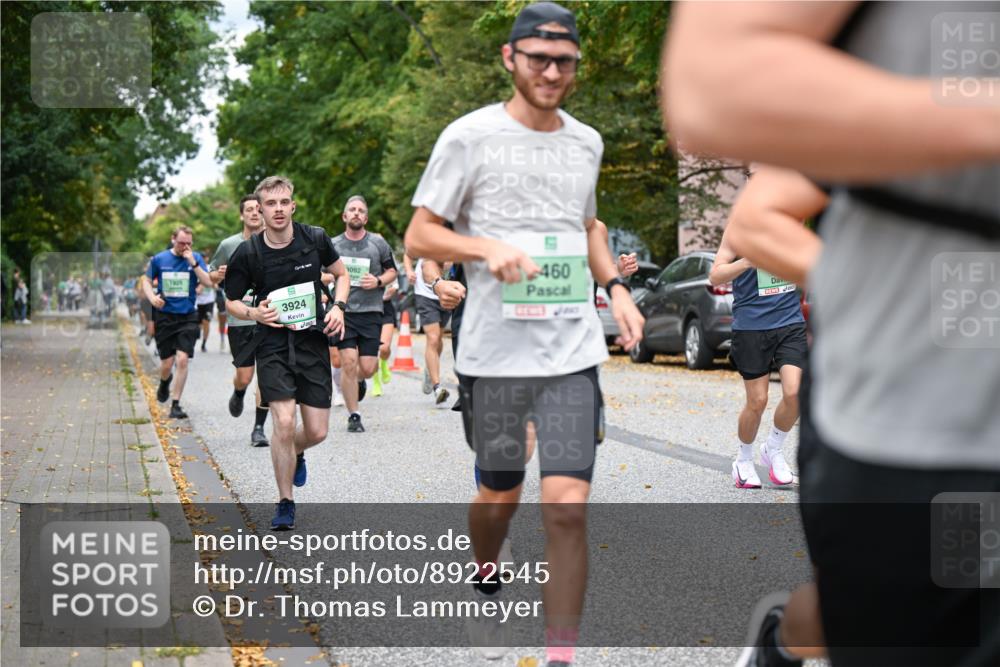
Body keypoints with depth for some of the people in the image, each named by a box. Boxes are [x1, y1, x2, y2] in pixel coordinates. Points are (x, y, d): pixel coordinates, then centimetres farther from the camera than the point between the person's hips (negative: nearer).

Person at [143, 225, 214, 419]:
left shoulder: (196, 258, 2)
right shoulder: (159, 259, 3)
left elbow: (208, 283, -8)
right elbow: (147, 281, 14)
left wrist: (193, 263, -18)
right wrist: (152, 297, -6)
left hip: (187, 317, -1)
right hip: (164, 317, 1)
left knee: (182, 360, -12)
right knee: (167, 364, 2)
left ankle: (175, 404, -1)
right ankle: (164, 382, 39)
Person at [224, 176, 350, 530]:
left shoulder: (315, 239, -3)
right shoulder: (247, 252, -8)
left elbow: (341, 274, 14)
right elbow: (231, 302, 4)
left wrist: (338, 307, -4)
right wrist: (254, 313, -16)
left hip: (312, 341, 2)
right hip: (272, 344, -2)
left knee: (317, 431, 2)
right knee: (284, 421, -16)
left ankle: (296, 453, 41)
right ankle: (285, 503, 3)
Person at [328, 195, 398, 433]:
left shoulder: (378, 243, 5)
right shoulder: (333, 245, 7)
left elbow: (392, 271, 14)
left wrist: (378, 281, -5)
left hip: (370, 312, 0)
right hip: (343, 311, 0)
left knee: (367, 367, -3)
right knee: (348, 362, -12)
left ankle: (359, 380, 36)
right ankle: (353, 416, 1)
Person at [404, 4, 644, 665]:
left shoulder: (586, 142, 11)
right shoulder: (470, 137, -3)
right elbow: (418, 237, -2)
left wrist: (616, 287, 12)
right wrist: (489, 247, -19)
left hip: (573, 351, 2)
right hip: (493, 352, -2)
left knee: (568, 506, -8)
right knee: (499, 495, 14)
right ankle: (486, 586, 45)